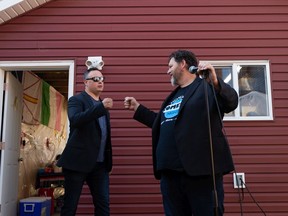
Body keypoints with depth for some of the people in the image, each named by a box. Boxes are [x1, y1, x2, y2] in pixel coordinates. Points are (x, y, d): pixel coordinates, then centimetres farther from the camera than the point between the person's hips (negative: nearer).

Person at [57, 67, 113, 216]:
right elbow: (75, 120, -24)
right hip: (78, 161, -6)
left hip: (100, 163, 6)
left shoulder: (102, 105, 17)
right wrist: (101, 106, -30)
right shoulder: (76, 100, -3)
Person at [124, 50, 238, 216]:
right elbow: (162, 123, 29)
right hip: (171, 172, 8)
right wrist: (137, 108, 31)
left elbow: (231, 102, -18)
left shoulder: (207, 87, -2)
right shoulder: (174, 95, 22)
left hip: (201, 172, -8)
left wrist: (216, 82, -35)